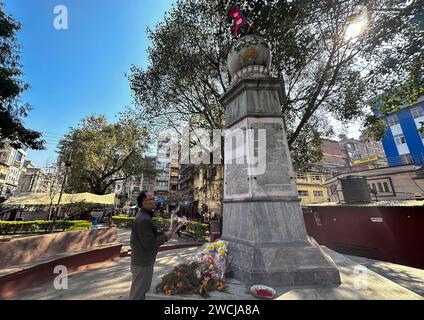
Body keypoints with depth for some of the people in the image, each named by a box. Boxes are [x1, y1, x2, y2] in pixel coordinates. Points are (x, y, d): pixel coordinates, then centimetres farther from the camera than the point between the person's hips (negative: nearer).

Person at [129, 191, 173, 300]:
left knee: (142, 290, 28)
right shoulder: (144, 219, -29)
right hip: (142, 263, -10)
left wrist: (163, 233, -2)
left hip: (143, 260, 10)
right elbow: (149, 244, -27)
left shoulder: (144, 215, 5)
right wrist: (165, 237, -15)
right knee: (138, 293, 10)